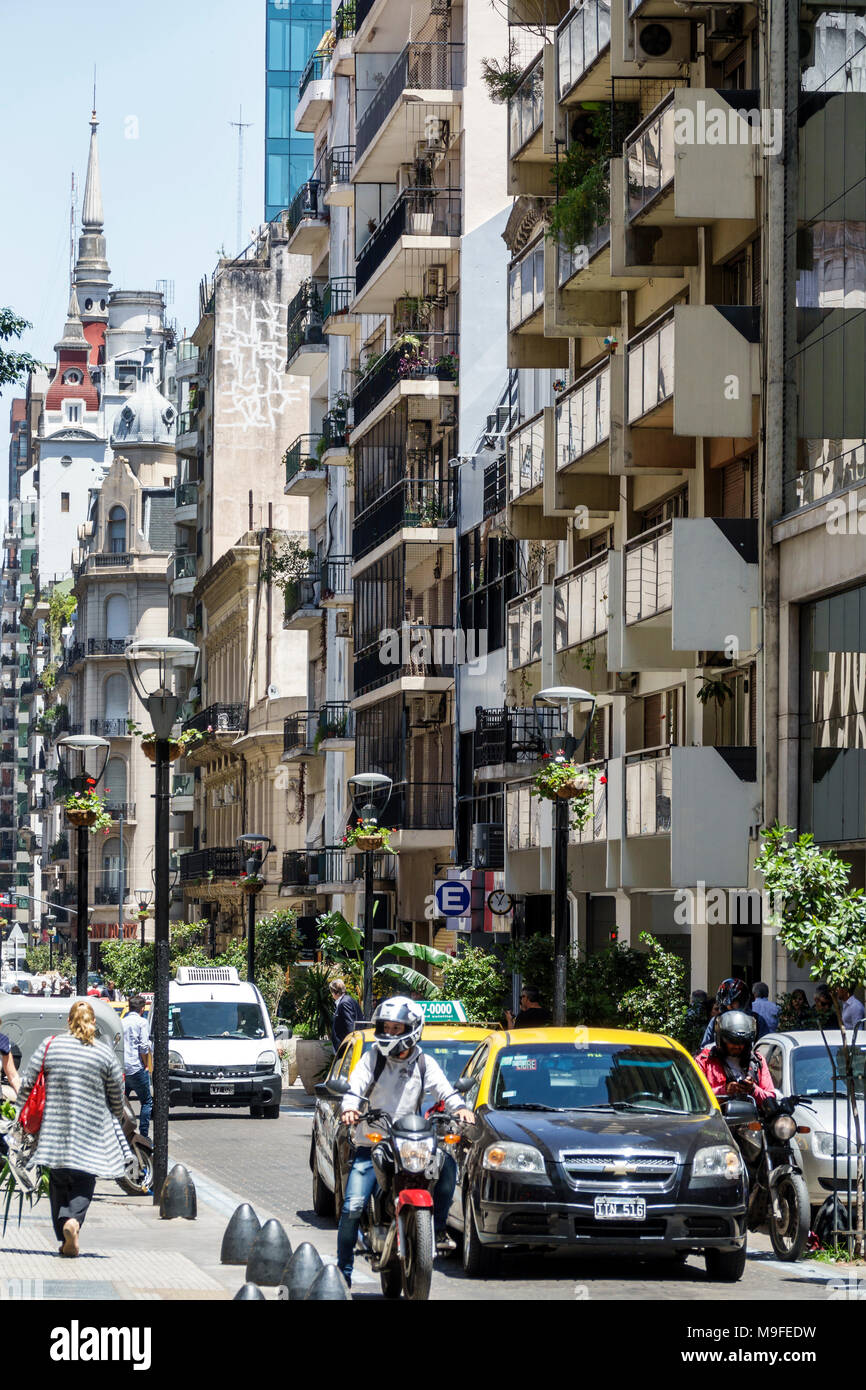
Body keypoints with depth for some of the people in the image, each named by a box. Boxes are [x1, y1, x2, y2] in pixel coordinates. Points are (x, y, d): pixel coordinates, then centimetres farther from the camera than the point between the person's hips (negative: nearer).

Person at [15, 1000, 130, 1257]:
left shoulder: (49, 1046, 0)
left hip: (54, 1130, 1)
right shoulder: (105, 1055, -1)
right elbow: (117, 1099, 7)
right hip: (91, 1134, -1)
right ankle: (73, 1219, -23)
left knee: (58, 1182, 11)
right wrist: (115, 1120, 25)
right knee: (83, 1183, 4)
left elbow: (27, 1086, 1)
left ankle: (65, 1239, 6)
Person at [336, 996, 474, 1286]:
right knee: (353, 1206, -14)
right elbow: (355, 1087, -8)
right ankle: (343, 1269, -4)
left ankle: (439, 1228, -10)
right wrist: (349, 1108, -30)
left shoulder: (424, 1064, 8)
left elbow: (444, 1090, -2)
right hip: (371, 1145, -1)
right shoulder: (372, 1058, 4)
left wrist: (459, 1108, -24)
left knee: (447, 1163, -23)